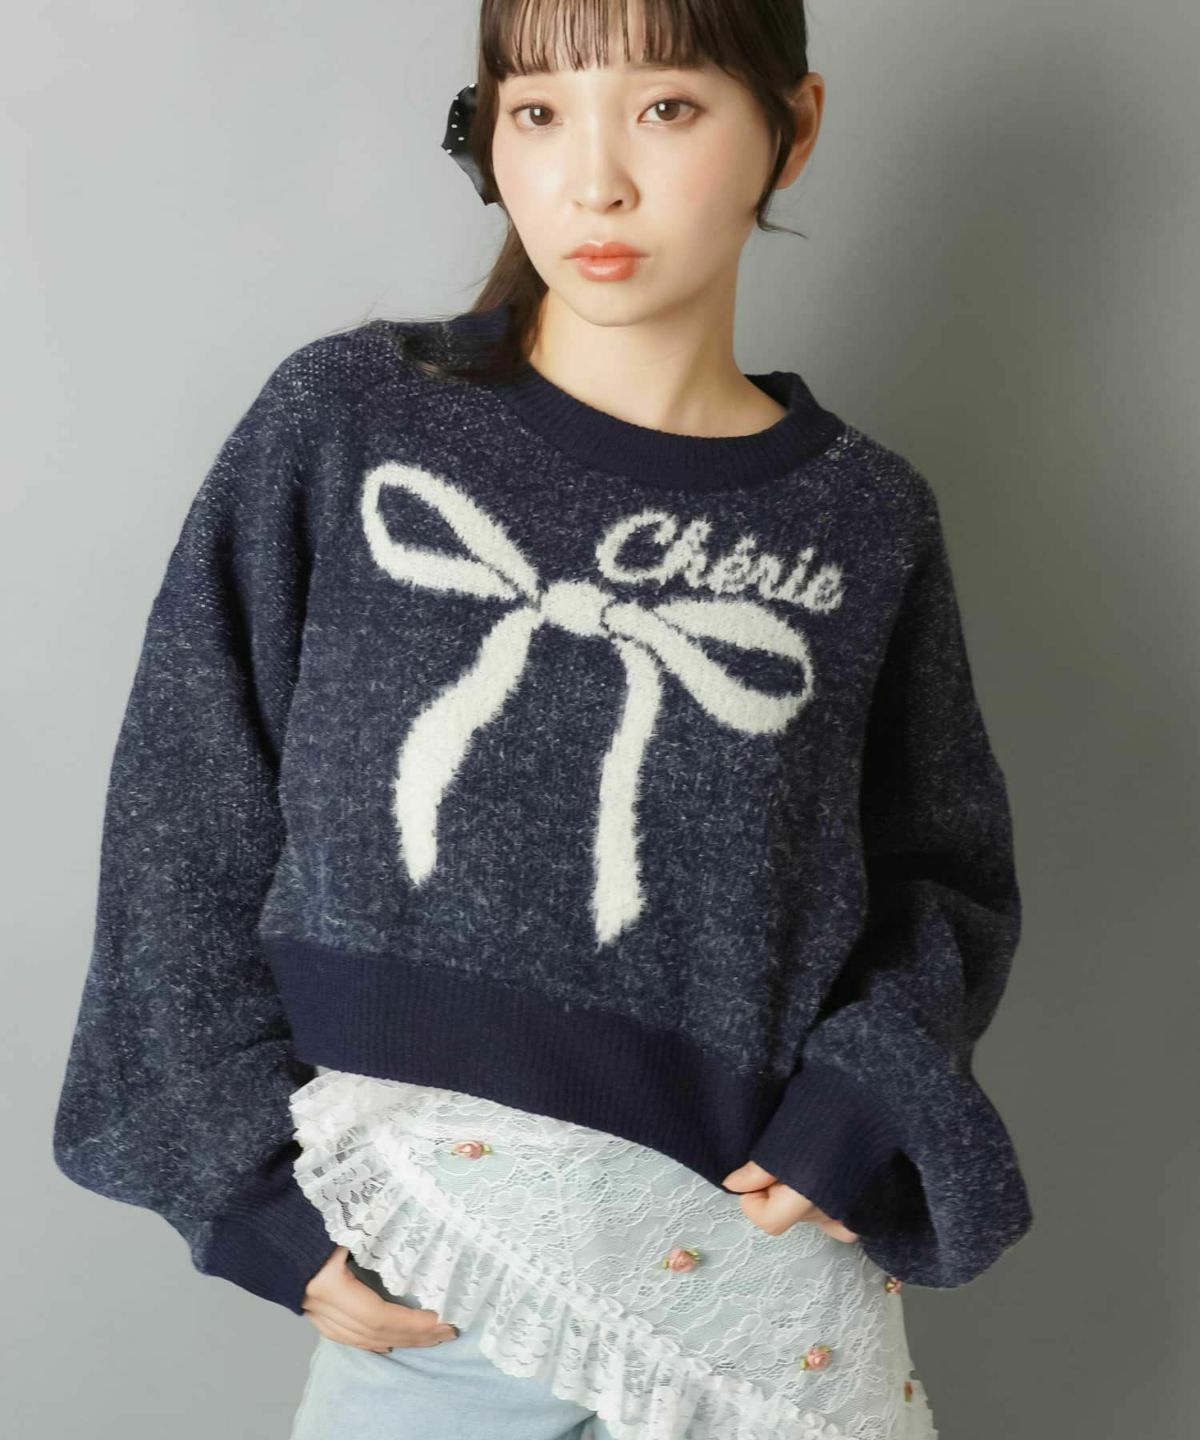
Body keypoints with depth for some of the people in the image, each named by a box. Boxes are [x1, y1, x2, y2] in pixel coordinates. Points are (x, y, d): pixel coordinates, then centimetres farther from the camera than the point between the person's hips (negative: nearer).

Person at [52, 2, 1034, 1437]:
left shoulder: (862, 522, -1)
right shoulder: (343, 421, -4)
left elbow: (947, 878, 9)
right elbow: (184, 821, -1)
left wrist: (853, 1123, -7)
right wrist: (262, 1195, -5)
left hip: (755, 1263, 1)